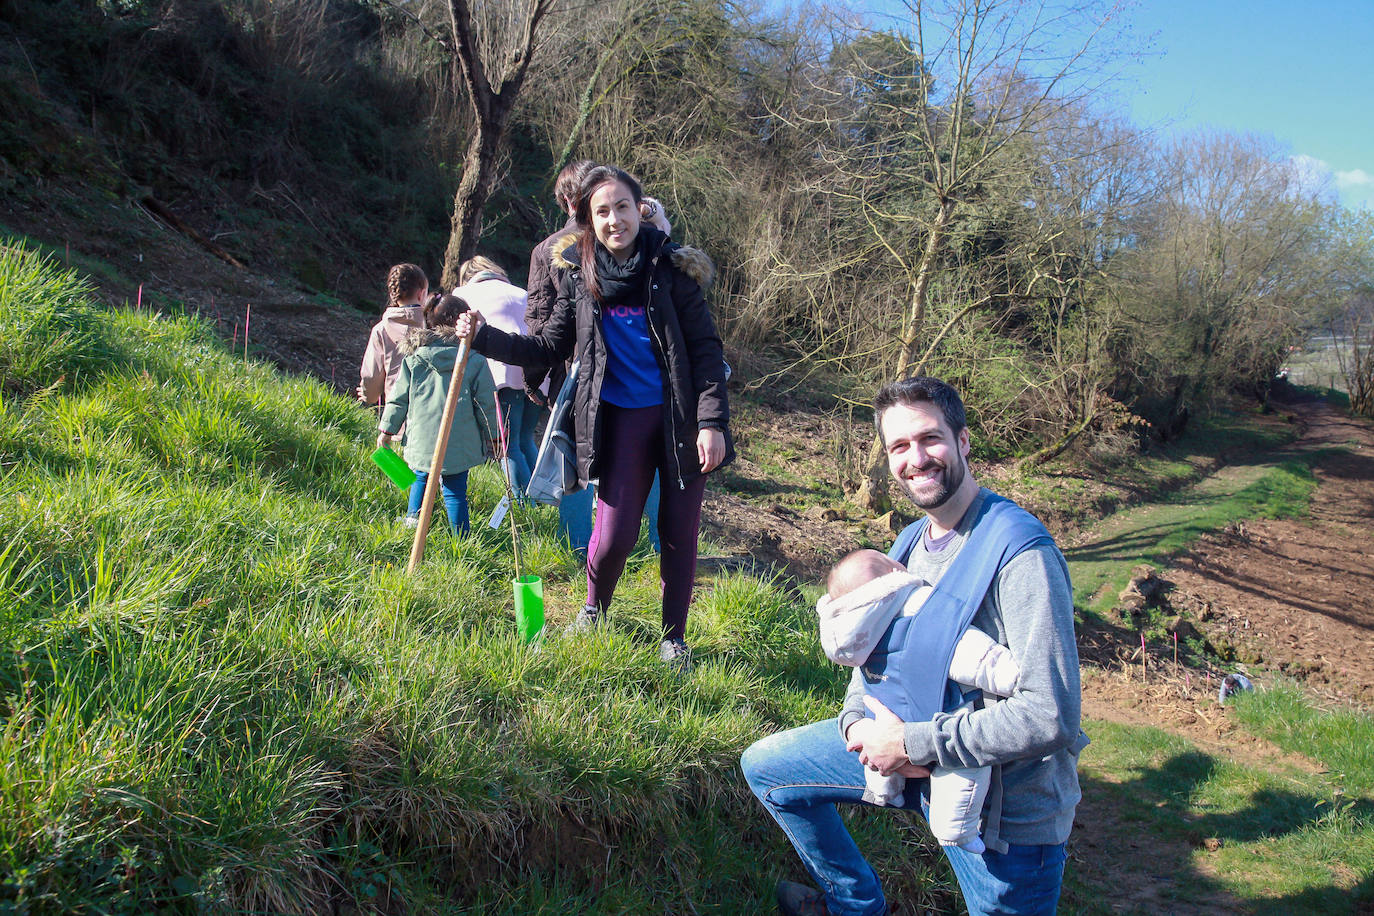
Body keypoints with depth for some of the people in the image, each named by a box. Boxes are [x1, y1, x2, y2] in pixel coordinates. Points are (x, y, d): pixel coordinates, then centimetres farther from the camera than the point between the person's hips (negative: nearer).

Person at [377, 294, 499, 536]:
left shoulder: (414, 356, 3)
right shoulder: (474, 359, -4)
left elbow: (399, 398, 7)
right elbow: (486, 402, 0)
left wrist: (386, 430, 17)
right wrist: (493, 436, 11)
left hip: (421, 439, 2)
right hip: (460, 443, -2)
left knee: (421, 479, 24)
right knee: (455, 490, 6)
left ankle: (413, 519, 21)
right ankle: (459, 535, 8)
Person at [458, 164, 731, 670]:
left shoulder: (671, 267, -5)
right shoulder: (578, 273, 3)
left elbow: (706, 350, -5)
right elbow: (550, 347, 11)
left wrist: (712, 422, -14)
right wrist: (484, 337, 1)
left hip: (680, 418, -1)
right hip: (621, 418, 1)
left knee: (679, 532, 6)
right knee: (614, 535, -6)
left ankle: (674, 636, 27)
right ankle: (593, 610, 27)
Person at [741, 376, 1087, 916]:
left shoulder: (1022, 555, -25)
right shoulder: (911, 544, 3)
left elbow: (1052, 716, -30)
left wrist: (913, 744, -25)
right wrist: (856, 723, -8)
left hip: (1007, 802, -7)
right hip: (910, 753, 8)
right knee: (764, 767, 12)